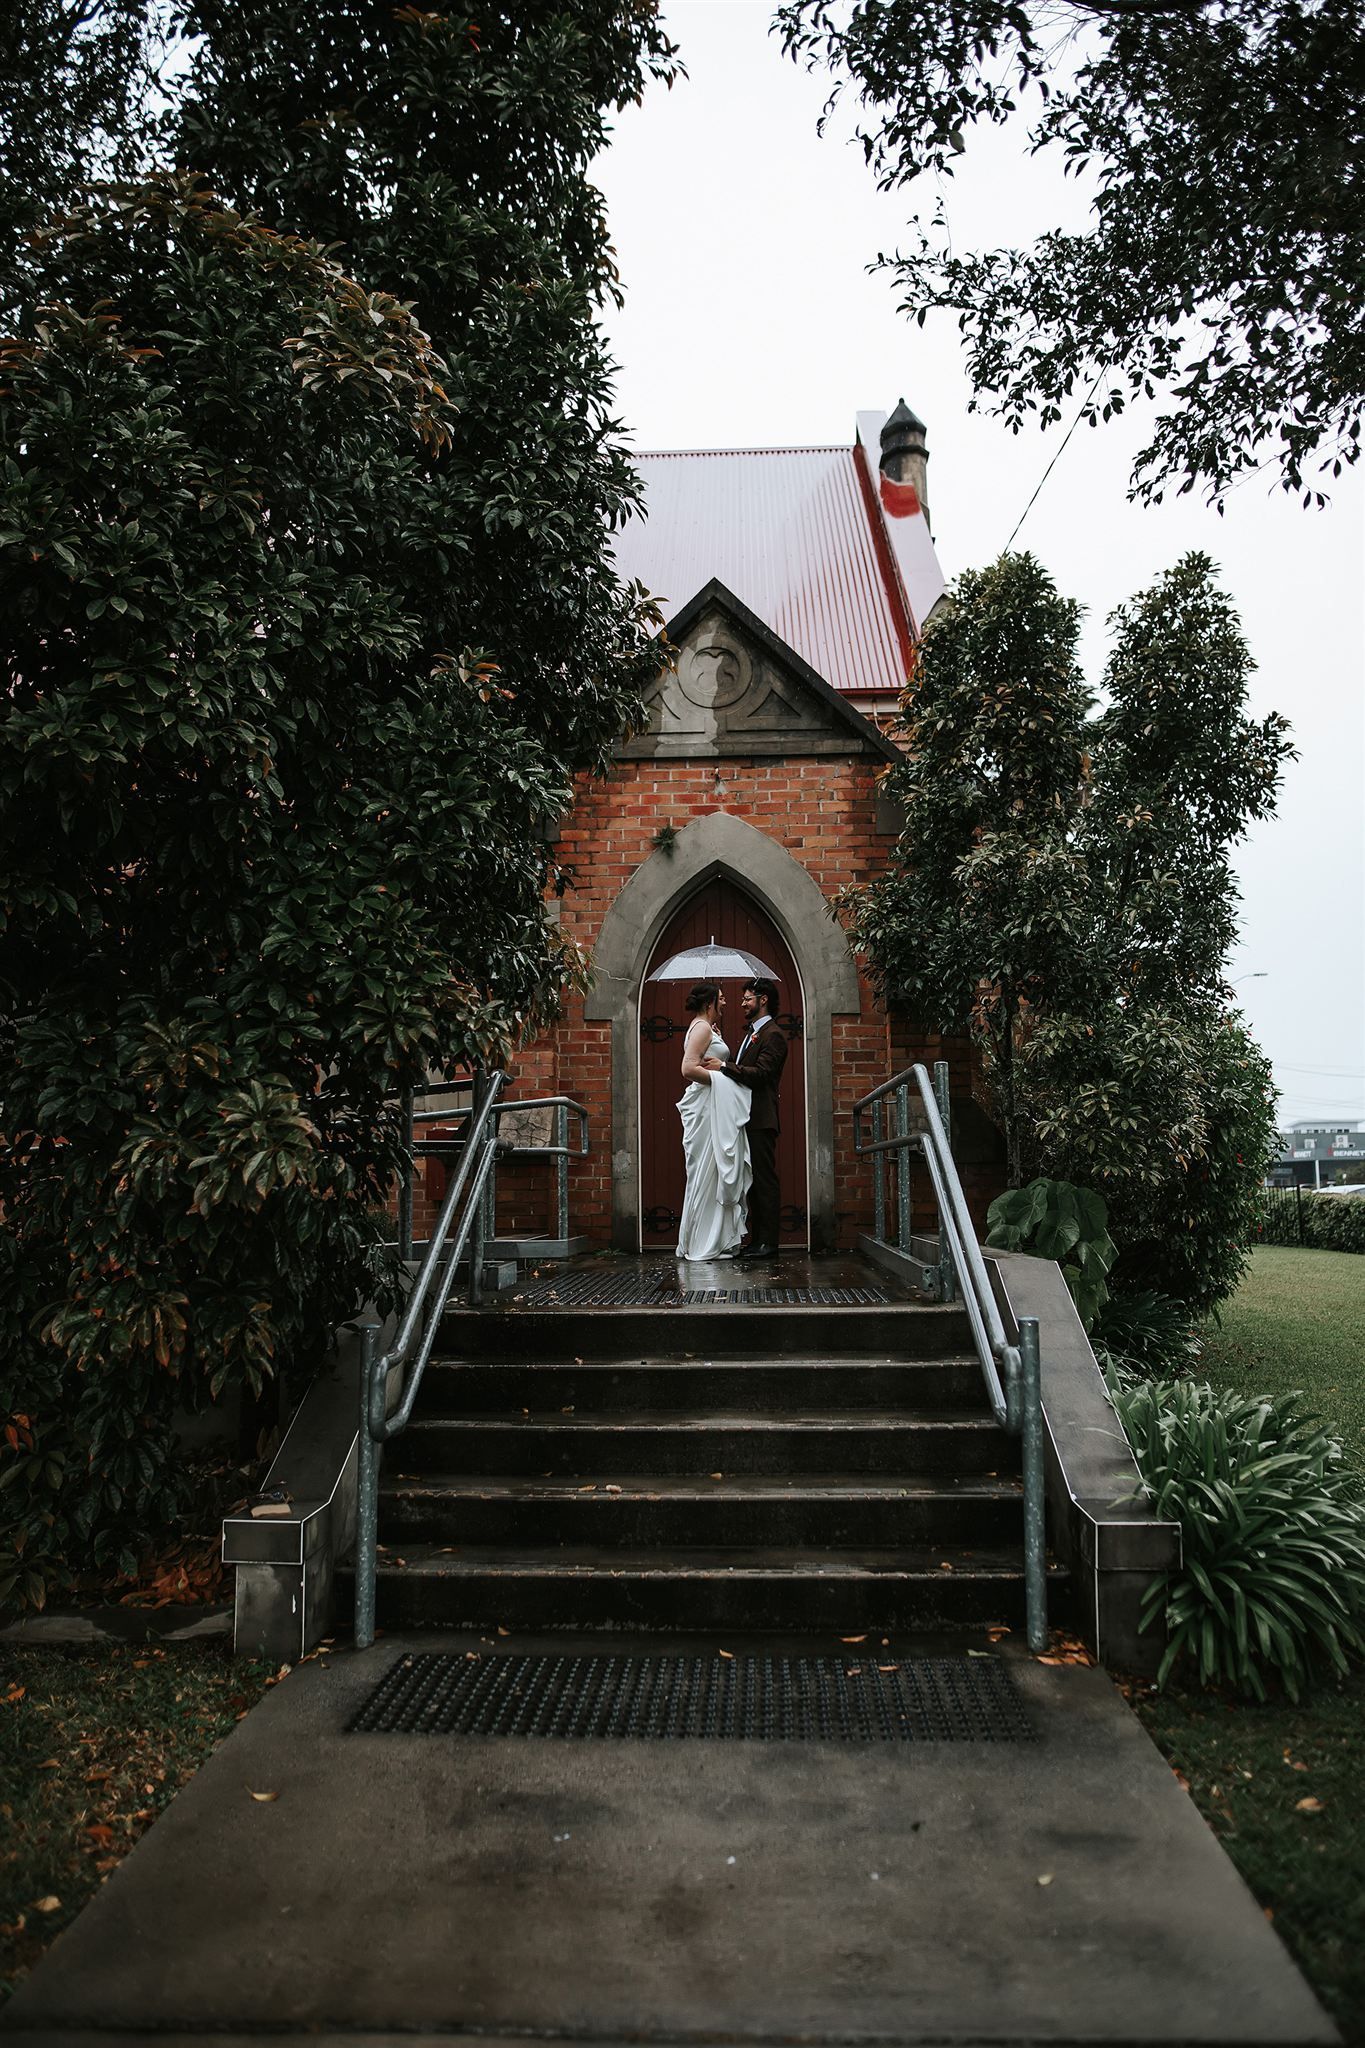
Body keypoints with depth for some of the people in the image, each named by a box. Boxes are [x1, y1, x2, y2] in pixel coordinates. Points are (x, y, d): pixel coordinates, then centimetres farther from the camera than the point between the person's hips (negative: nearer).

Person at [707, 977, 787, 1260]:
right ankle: (758, 1240, 17)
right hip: (749, 1118, 10)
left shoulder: (772, 1034, -10)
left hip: (761, 1119, -10)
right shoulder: (753, 1032, 21)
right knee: (754, 1180, 12)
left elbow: (759, 1073, -21)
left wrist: (724, 1066, -19)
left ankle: (768, 1243, -4)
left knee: (765, 1180, -7)